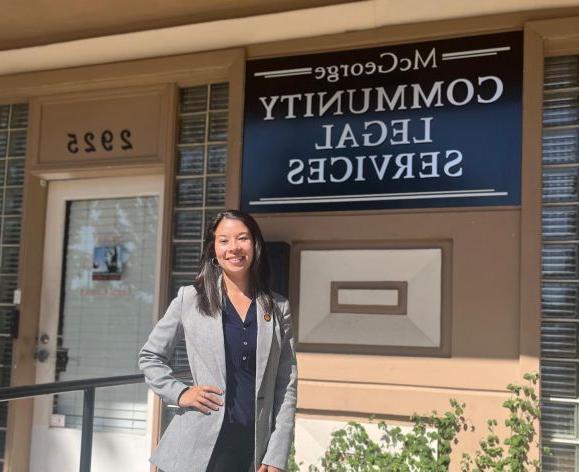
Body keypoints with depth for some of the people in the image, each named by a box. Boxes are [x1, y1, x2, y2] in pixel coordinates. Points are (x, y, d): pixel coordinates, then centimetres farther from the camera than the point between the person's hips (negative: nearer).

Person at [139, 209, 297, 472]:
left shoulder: (278, 308, 4)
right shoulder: (189, 298, 1)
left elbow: (286, 386, 3)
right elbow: (150, 356, 11)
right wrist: (179, 393, -5)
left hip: (255, 450, 1)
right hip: (199, 448, -1)